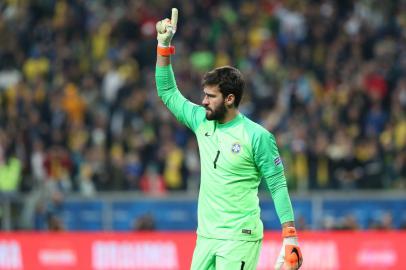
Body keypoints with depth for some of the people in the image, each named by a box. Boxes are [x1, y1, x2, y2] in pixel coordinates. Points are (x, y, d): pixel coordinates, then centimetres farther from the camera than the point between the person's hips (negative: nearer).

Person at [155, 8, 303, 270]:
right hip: (205, 238, 7)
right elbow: (168, 93, 20)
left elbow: (278, 186, -8)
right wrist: (164, 46, 11)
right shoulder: (202, 122, 8)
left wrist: (290, 237, -13)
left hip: (240, 239, -7)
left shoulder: (257, 136, -9)